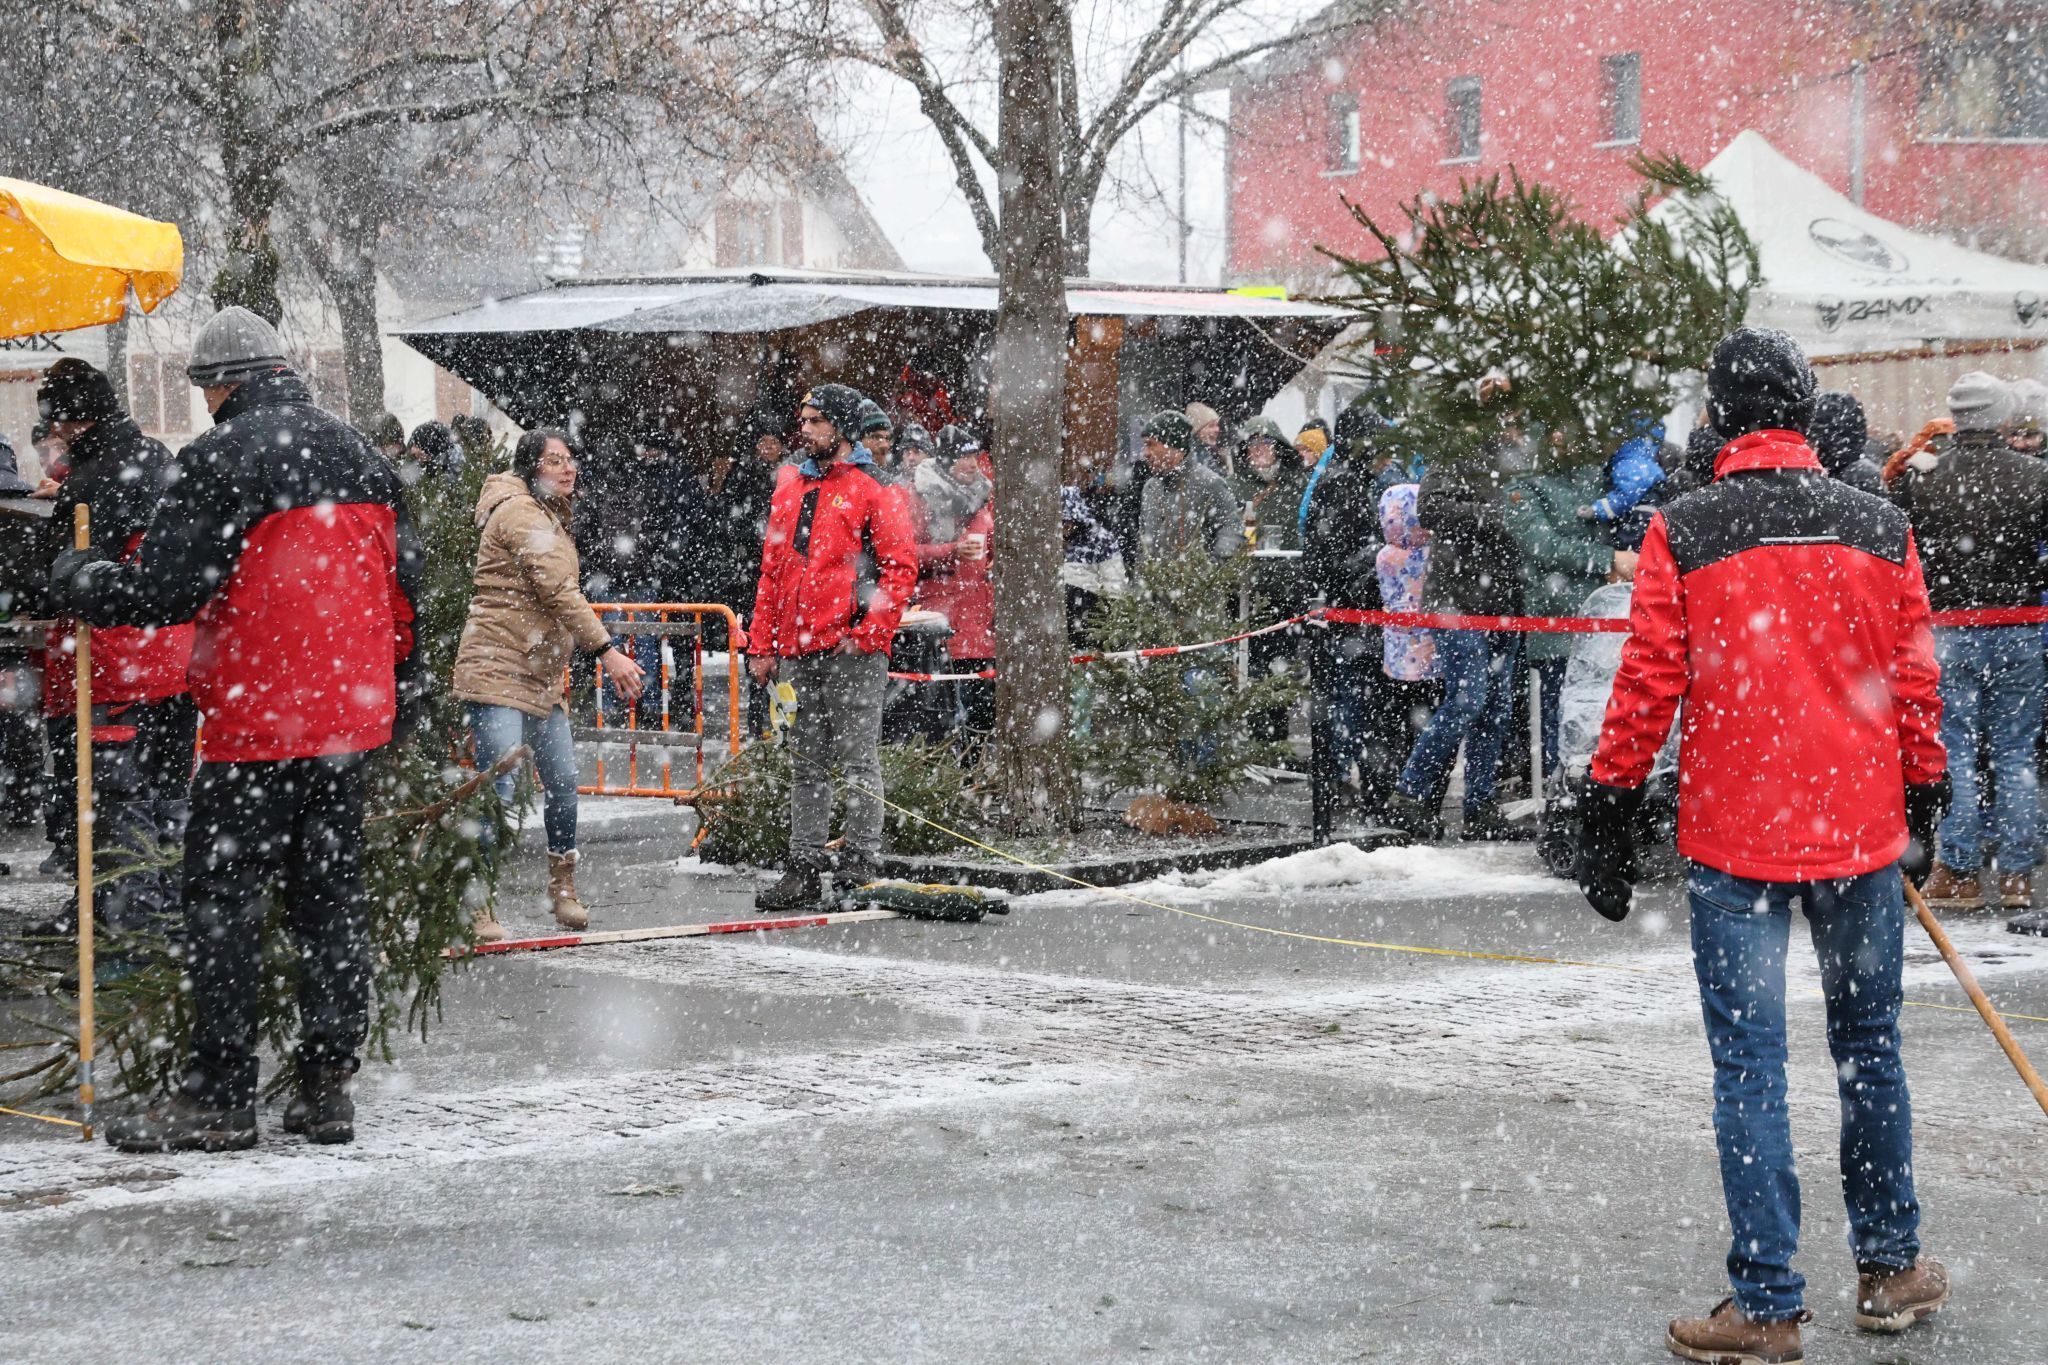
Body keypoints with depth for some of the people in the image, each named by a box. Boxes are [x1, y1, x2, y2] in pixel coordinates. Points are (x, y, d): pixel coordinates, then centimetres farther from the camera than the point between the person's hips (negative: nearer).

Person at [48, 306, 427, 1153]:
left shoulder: (223, 459, -12)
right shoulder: (358, 455, 11)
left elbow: (162, 592, -15)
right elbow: (403, 583, 16)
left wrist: (75, 581, 3)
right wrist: (402, 686, 28)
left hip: (257, 721, -7)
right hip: (352, 715, 7)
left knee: (222, 901, 0)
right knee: (330, 893, 12)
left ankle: (218, 1098, 2)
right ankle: (327, 1084, 14)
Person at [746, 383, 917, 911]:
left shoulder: (871, 493, -3)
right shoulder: (790, 494, 17)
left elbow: (901, 567, -8)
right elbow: (771, 573, 20)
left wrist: (866, 633, -14)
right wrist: (762, 645, 14)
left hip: (852, 653, -7)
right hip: (798, 653, 7)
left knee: (858, 763, -2)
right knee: (807, 764, 10)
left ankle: (859, 868, 2)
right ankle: (804, 869, 15)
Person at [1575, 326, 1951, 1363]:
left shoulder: (1682, 533, -8)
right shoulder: (1882, 528, 0)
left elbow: (1649, 685, -7)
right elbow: (1913, 683, 6)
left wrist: (1610, 810, 2)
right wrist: (1924, 793, 20)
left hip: (1731, 839, -3)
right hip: (1859, 831, 3)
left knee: (1749, 1063, 2)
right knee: (1869, 1048, 17)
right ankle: (1889, 1268, 28)